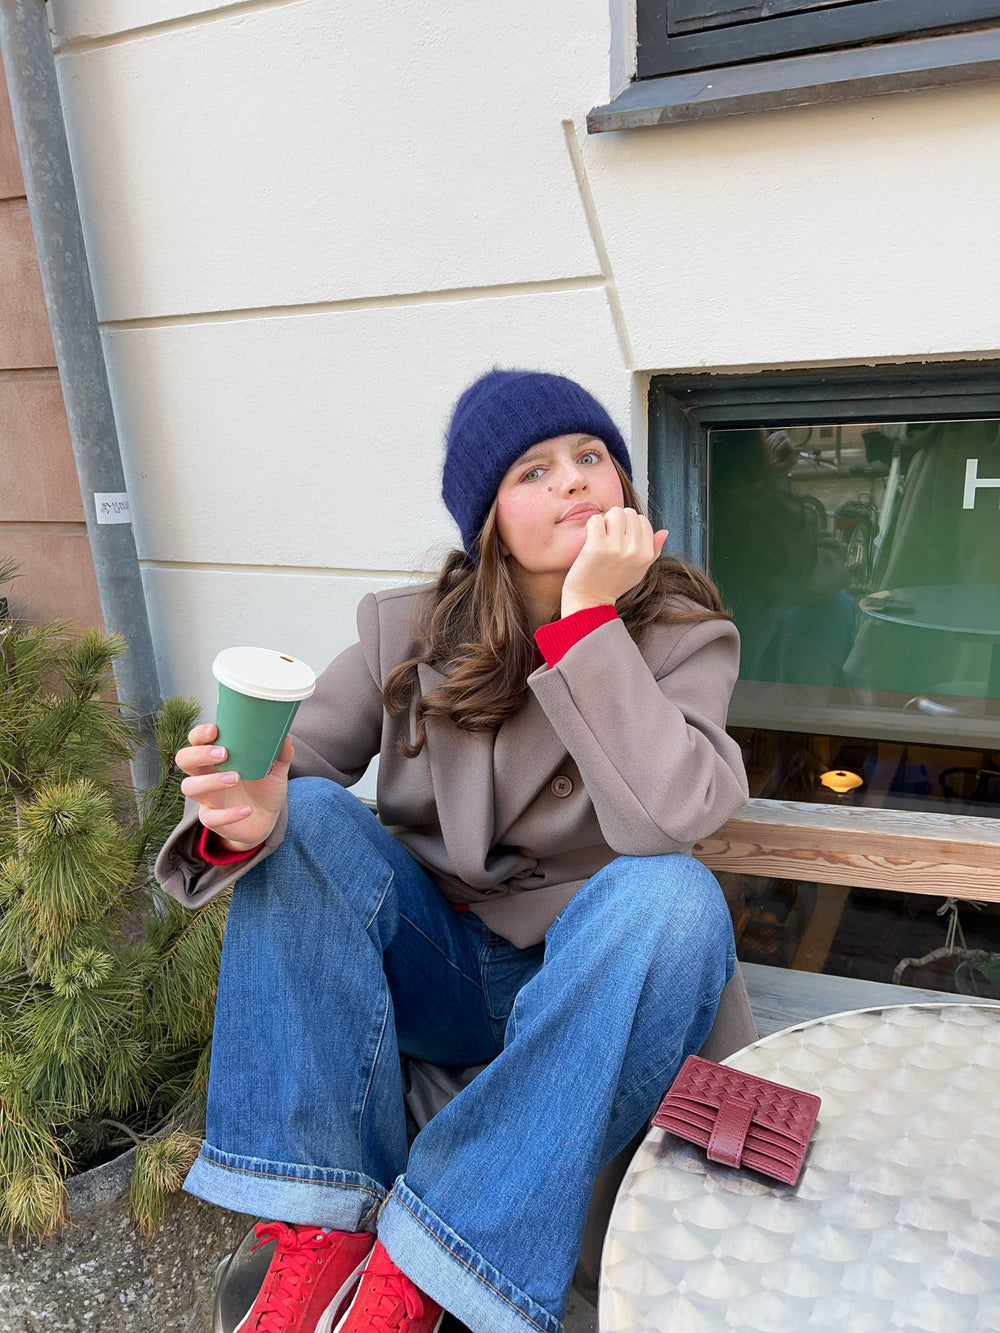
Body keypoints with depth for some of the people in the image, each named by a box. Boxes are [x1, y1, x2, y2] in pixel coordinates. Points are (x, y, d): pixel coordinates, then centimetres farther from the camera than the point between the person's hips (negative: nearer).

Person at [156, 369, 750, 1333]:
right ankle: (319, 1232, -19)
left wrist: (589, 613, -28)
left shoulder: (684, 635, -9)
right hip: (433, 970, 2)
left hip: (591, 986, -1)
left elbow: (664, 817, -26)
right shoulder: (410, 631, -4)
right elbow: (290, 768, -6)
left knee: (669, 895, -32)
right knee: (304, 816, -19)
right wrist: (247, 812, -29)